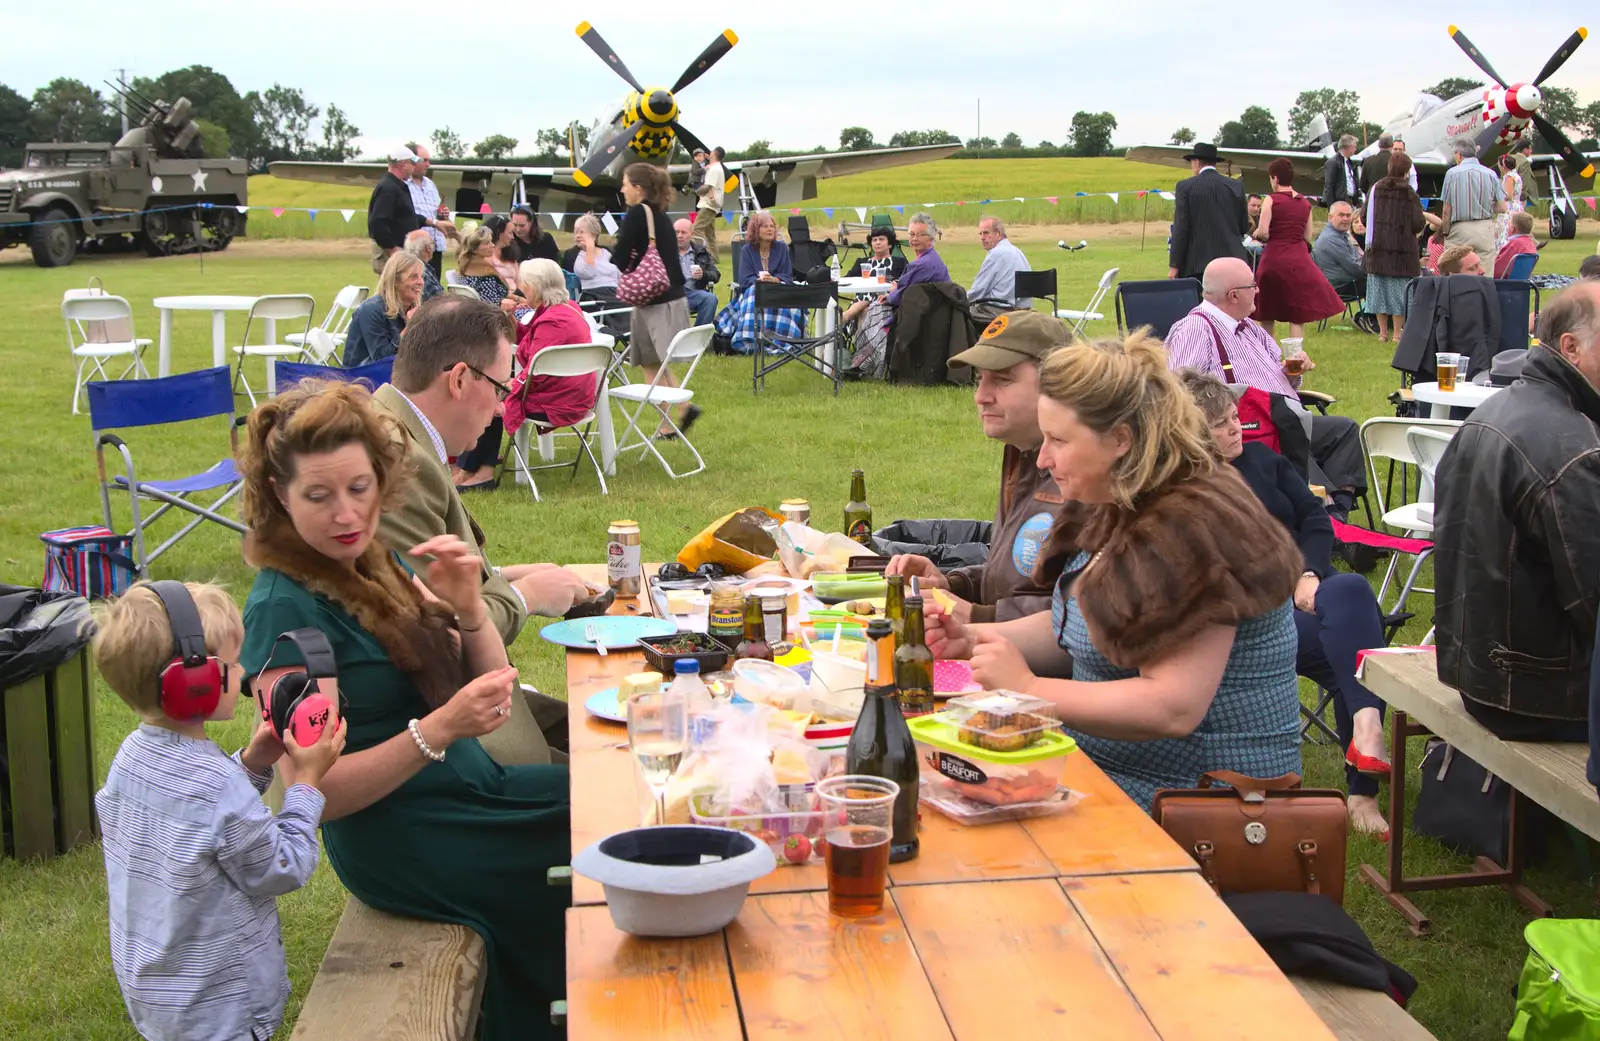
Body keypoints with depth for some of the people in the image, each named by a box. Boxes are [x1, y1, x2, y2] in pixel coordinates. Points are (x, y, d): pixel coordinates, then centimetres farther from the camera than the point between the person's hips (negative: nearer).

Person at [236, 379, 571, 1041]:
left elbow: (488, 697, 7)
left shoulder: (381, 563, 4)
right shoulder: (286, 608, -19)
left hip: (468, 791, 8)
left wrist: (468, 609, -11)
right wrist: (438, 730, -32)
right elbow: (314, 795, -22)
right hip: (404, 844, -8)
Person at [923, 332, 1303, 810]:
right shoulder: (1115, 511, 9)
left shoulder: (1191, 533, -23)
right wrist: (972, 639, 6)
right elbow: (1071, 626, 21)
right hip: (1105, 764, 9)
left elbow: (1173, 708, -28)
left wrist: (1027, 688, -22)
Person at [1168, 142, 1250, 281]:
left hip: (1197, 264, -3)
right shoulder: (1236, 186, 7)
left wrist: (1174, 265, -4)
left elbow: (1181, 228, -6)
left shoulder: (1185, 187, -2)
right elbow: (1244, 227, 11)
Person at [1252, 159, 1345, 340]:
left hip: (1275, 259, -3)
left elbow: (1263, 232, -14)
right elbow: (1308, 237, 10)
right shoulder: (1305, 203, 6)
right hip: (1300, 260, 3)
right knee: (1298, 316, 2)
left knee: (1266, 315, 12)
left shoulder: (1271, 200, -7)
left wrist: (1256, 234, 7)